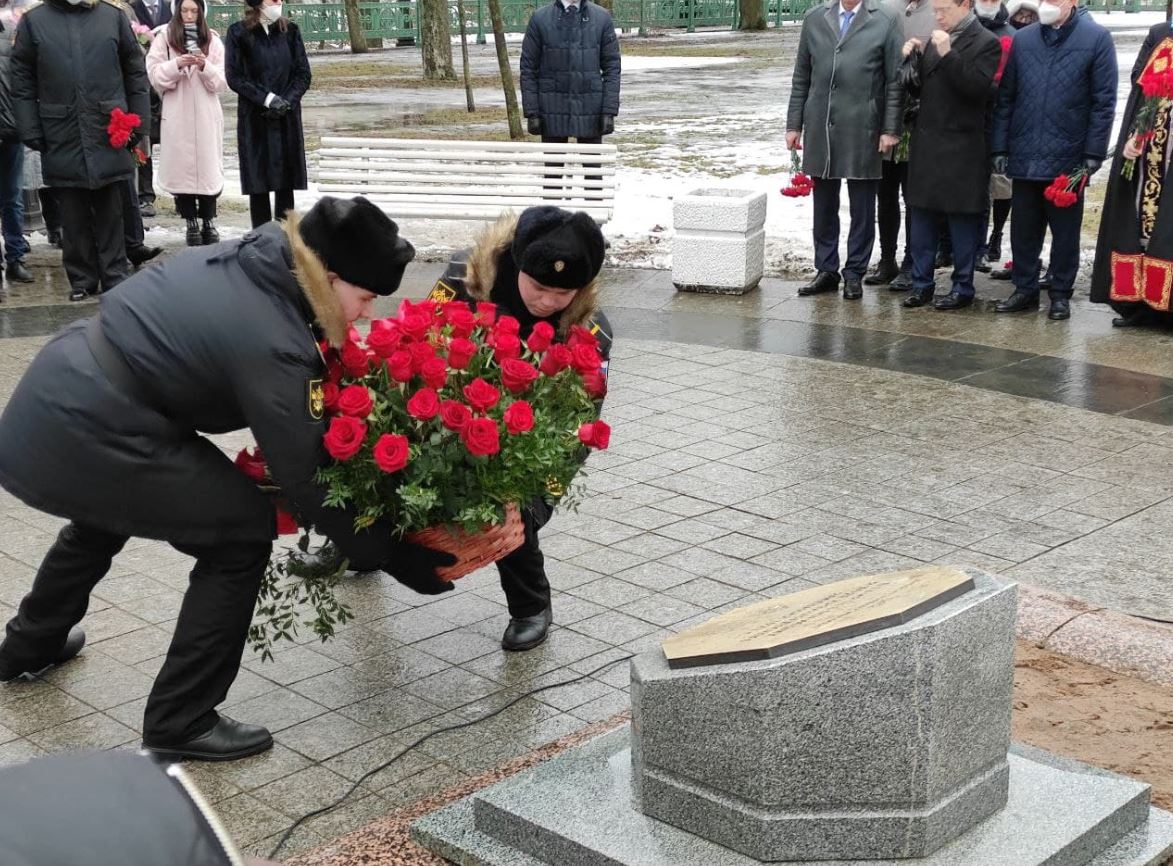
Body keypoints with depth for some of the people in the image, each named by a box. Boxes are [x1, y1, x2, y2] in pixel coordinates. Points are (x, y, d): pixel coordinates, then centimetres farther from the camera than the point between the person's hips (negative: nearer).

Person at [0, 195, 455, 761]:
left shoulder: (247, 259, 2)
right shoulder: (271, 346, -22)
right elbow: (306, 481, -17)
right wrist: (394, 556, -9)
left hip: (54, 394, 10)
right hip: (76, 441, -10)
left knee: (111, 505, 36)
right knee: (242, 531, -2)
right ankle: (180, 724, 8)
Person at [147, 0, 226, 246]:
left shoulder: (212, 41, 7)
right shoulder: (164, 38, 3)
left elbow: (222, 82, 3)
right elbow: (155, 75, -2)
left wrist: (205, 66, -15)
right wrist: (177, 64, -18)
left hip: (207, 115, 1)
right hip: (177, 115, -1)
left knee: (208, 166, 1)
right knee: (182, 166, 0)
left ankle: (209, 221, 10)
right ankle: (191, 223, 9)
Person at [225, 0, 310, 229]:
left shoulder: (290, 30, 7)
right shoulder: (239, 33, -2)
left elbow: (303, 73, 6)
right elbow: (234, 77, -5)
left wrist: (287, 100, -9)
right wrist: (267, 98, -13)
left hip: (287, 117, 2)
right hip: (254, 119, -2)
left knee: (286, 182, 3)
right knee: (258, 184, -1)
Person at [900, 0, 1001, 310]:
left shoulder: (986, 43, -7)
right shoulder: (935, 39, 13)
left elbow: (977, 88, -19)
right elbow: (917, 86, 14)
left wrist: (948, 54, -24)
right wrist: (913, 59, -4)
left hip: (961, 148, -6)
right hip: (926, 143, 6)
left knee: (962, 218, 1)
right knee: (922, 215, 9)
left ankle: (963, 288, 10)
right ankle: (921, 283, 17)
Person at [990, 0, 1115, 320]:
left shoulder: (1096, 39, -3)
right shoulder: (1022, 39, 7)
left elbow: (1103, 102, -5)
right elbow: (1005, 98, 8)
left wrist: (1094, 154, -9)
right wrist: (1000, 147, 3)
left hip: (1069, 158, -3)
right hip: (1024, 157, 3)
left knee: (1065, 232, 8)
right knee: (1023, 230, 10)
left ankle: (1060, 294, 18)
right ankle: (1025, 289, 22)